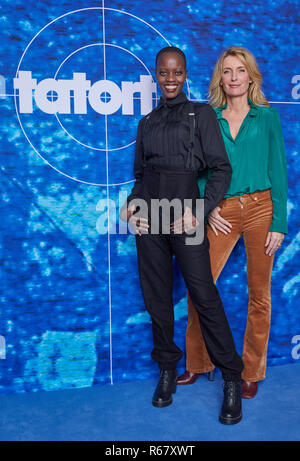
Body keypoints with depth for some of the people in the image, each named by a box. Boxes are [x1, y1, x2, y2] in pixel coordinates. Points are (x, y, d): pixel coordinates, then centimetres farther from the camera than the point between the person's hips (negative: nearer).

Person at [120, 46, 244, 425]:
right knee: (156, 296, 7)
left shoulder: (201, 114, 6)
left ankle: (232, 378, 9)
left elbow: (222, 169, -1)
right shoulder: (147, 122, 18)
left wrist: (199, 211, -12)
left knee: (204, 295, -5)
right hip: (148, 217, 4)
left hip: (184, 216, -4)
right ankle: (167, 368, 24)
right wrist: (132, 204, 1)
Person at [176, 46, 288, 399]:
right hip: (222, 212, 2)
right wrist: (207, 208, -4)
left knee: (258, 293, 5)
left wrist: (278, 223, -4)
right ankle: (198, 363, 20)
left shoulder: (267, 116, 5)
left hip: (260, 208, -1)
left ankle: (251, 371, 24)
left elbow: (278, 171, 2)